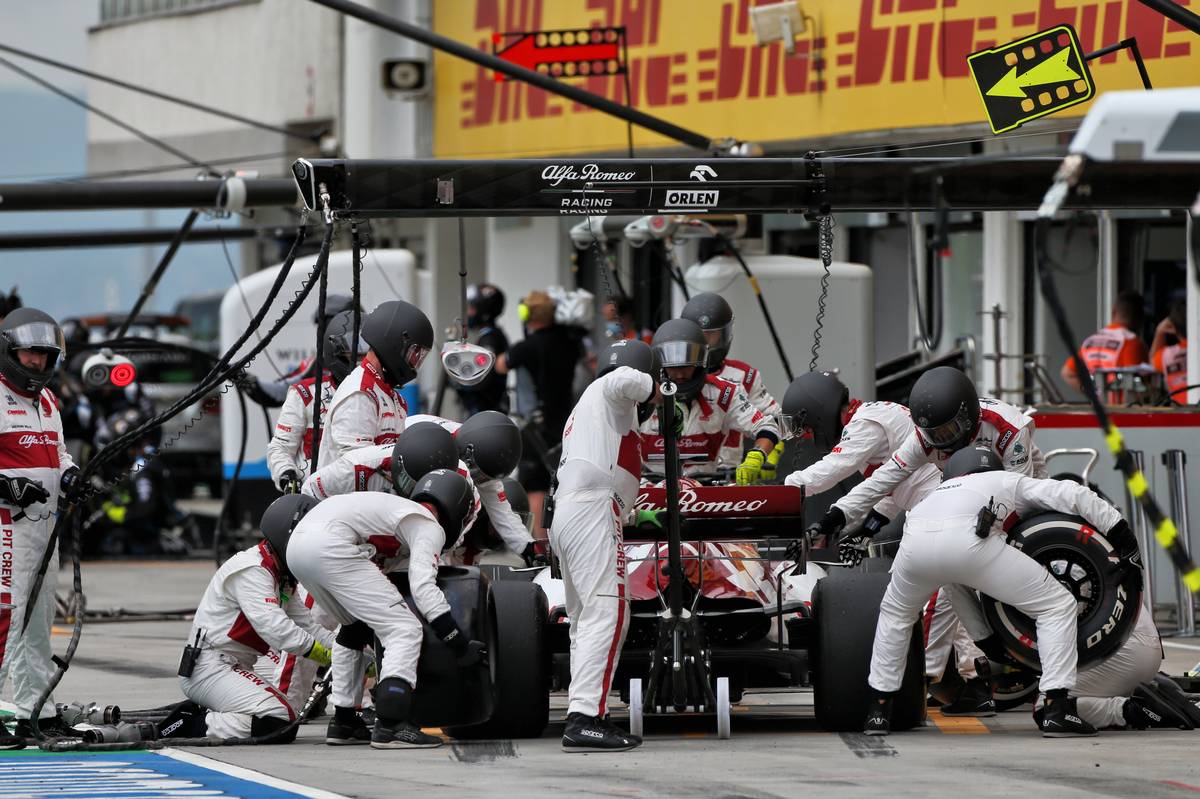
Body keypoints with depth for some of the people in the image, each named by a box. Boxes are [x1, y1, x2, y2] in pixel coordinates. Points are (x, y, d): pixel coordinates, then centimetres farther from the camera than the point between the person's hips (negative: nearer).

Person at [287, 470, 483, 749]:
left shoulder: (400, 508, 33)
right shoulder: (430, 527, 8)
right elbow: (422, 587, -8)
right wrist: (461, 645, -6)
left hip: (297, 541, 9)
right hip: (330, 547, -9)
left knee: (354, 627, 30)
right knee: (405, 631, -5)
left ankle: (343, 721, 31)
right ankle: (390, 726, -18)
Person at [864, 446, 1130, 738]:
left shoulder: (942, 490, 46)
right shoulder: (1012, 482, 35)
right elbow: (1071, 494, 17)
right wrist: (1119, 530, 21)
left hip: (915, 539, 5)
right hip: (970, 539, -5)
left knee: (895, 613, 37)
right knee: (1058, 606, 10)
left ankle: (878, 709, 32)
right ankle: (1057, 710, 1)